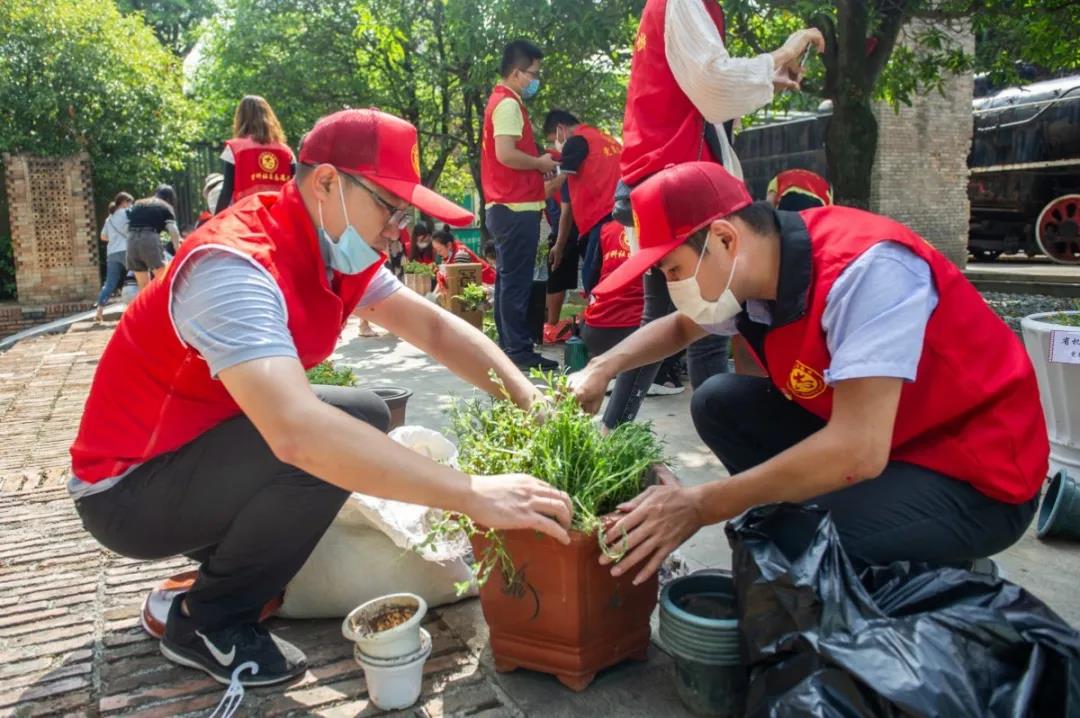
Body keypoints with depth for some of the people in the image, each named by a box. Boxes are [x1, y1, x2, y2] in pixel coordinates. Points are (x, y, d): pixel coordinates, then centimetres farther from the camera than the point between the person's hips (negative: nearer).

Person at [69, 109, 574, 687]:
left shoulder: (336, 249, -4)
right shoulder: (235, 266, -32)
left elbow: (433, 327, -2)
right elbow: (297, 431, -46)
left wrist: (528, 399, -18)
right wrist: (474, 494, -44)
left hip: (204, 450, 8)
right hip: (126, 490, -8)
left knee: (362, 422, 3)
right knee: (327, 442, -27)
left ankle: (217, 559, 14)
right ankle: (208, 622, -3)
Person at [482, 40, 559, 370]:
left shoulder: (502, 101, 20)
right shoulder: (509, 104, -11)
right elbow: (506, 154, -22)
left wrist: (538, 161, 10)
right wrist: (541, 163, -8)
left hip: (506, 206, 10)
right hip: (517, 207, -10)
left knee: (508, 279, 11)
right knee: (517, 281, -8)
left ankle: (509, 348, 17)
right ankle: (518, 350, -4)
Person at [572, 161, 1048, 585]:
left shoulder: (864, 268, -30)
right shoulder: (749, 271, -7)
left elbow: (858, 452, -37)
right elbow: (681, 326, 15)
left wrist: (699, 507, -32)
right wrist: (603, 368, -2)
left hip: (975, 470, -7)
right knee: (718, 403, -1)